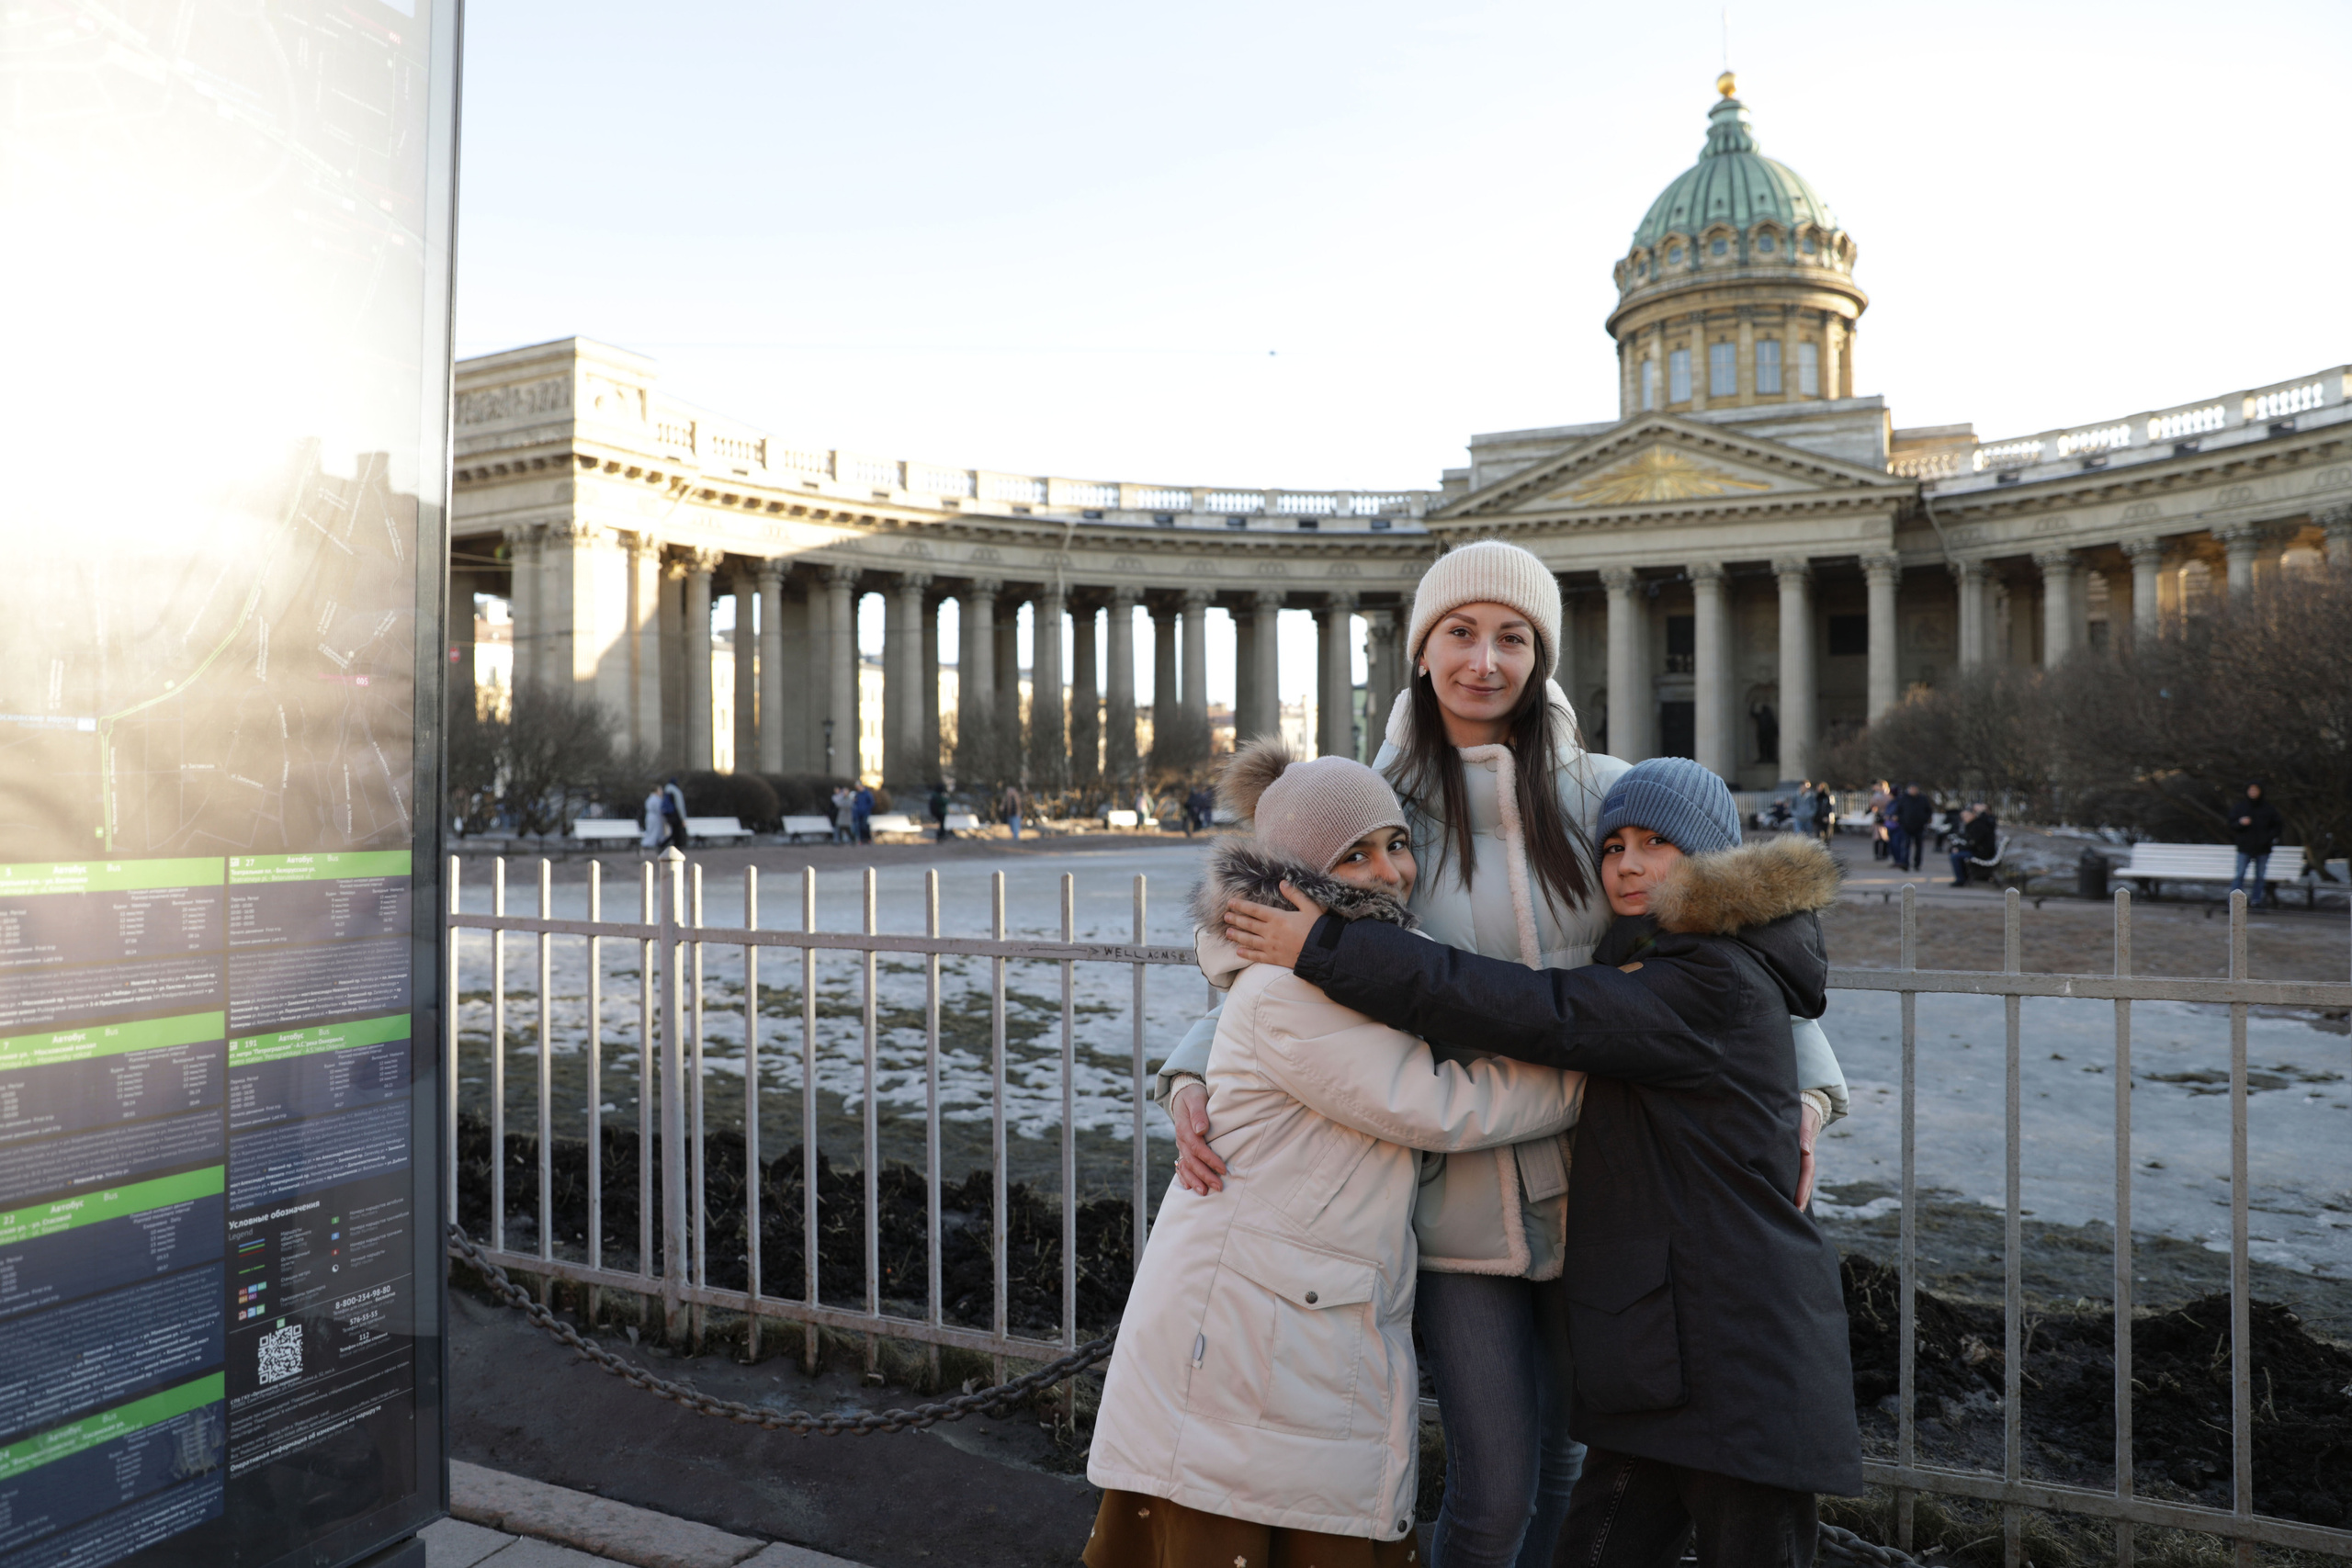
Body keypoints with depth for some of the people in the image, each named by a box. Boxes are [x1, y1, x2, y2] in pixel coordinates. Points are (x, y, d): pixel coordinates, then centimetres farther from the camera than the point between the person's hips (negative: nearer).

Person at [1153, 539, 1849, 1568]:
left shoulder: (1602, 795, -2)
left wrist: (1808, 1088, -6)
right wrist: (1190, 1077, -15)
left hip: (1591, 1189, 2)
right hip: (1459, 1199, -2)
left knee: (1558, 1459, 20)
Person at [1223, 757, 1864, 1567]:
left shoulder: (1718, 984, -18)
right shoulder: (1646, 966, 14)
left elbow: (1538, 1014, -26)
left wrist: (1327, 949, -26)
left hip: (1745, 1366, -8)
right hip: (1664, 1351, 9)